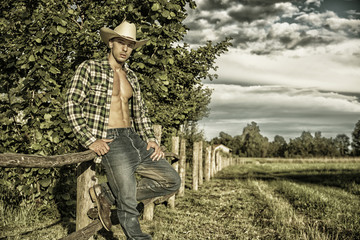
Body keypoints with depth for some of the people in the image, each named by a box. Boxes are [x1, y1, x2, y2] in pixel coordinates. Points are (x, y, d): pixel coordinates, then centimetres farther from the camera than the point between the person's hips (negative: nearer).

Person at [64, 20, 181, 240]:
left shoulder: (131, 76, 17)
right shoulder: (90, 68, -2)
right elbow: (73, 105, -8)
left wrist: (151, 140, 6)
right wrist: (90, 140, -16)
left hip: (135, 139, 7)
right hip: (110, 142, -7)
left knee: (172, 181, 3)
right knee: (128, 204, -10)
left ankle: (107, 194, 5)